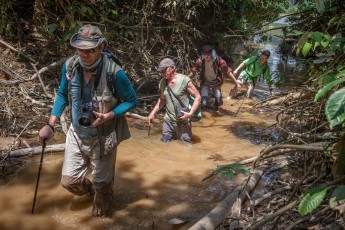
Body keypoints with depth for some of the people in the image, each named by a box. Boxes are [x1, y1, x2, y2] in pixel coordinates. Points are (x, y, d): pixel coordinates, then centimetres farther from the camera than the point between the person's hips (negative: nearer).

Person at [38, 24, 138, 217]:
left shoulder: (114, 73, -24)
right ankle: (89, 189, 47)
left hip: (103, 137, -4)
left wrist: (108, 116, -25)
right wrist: (50, 125, -1)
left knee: (102, 184, 13)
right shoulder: (69, 66, -11)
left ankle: (101, 217, 41)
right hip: (77, 134, 4)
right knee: (69, 181, 12)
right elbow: (63, 95, 6)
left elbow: (132, 100, -11)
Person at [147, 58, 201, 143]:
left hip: (183, 122, -5)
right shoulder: (162, 82, 2)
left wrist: (190, 113, -20)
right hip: (168, 121, 5)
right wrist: (152, 113, 11)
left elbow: (198, 97, -10)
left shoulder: (184, 80, -15)